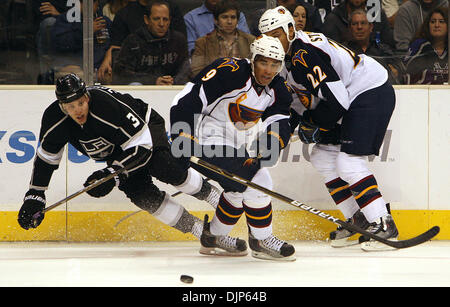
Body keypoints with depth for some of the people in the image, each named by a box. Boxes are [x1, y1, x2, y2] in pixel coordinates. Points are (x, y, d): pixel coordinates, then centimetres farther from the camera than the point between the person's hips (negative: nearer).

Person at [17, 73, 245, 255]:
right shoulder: (54, 119, -22)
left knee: (163, 167, -33)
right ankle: (202, 232, -12)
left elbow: (141, 146, -33)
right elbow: (45, 157, -5)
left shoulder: (108, 105, -38)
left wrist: (113, 174, -40)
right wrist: (34, 196, -8)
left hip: (147, 127, -5)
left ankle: (216, 198, -14)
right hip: (116, 150, 5)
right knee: (142, 195, -16)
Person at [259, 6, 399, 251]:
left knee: (348, 162, -17)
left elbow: (337, 99, -27)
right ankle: (358, 218, 15)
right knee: (322, 157, 9)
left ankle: (383, 223, -11)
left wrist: (313, 125, -13)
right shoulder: (289, 55, 8)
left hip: (373, 94, -11)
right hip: (351, 96, 11)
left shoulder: (304, 56, -24)